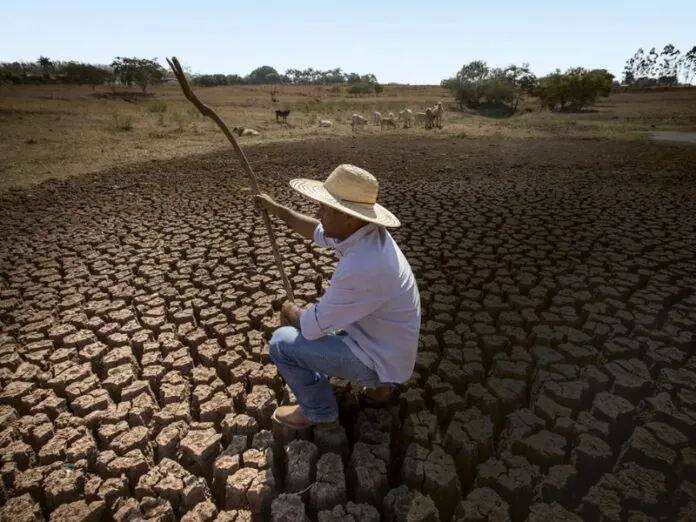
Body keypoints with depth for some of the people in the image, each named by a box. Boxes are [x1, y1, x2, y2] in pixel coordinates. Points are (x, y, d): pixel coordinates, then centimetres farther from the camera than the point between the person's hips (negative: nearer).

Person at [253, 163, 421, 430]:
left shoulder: (361, 267, -36)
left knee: (282, 342, -11)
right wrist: (277, 209, 12)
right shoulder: (366, 232, -7)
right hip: (385, 345, 9)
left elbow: (314, 326, -22)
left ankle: (320, 411, 12)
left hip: (379, 359, -8)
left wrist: (292, 312, -1)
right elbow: (318, 232, 14)